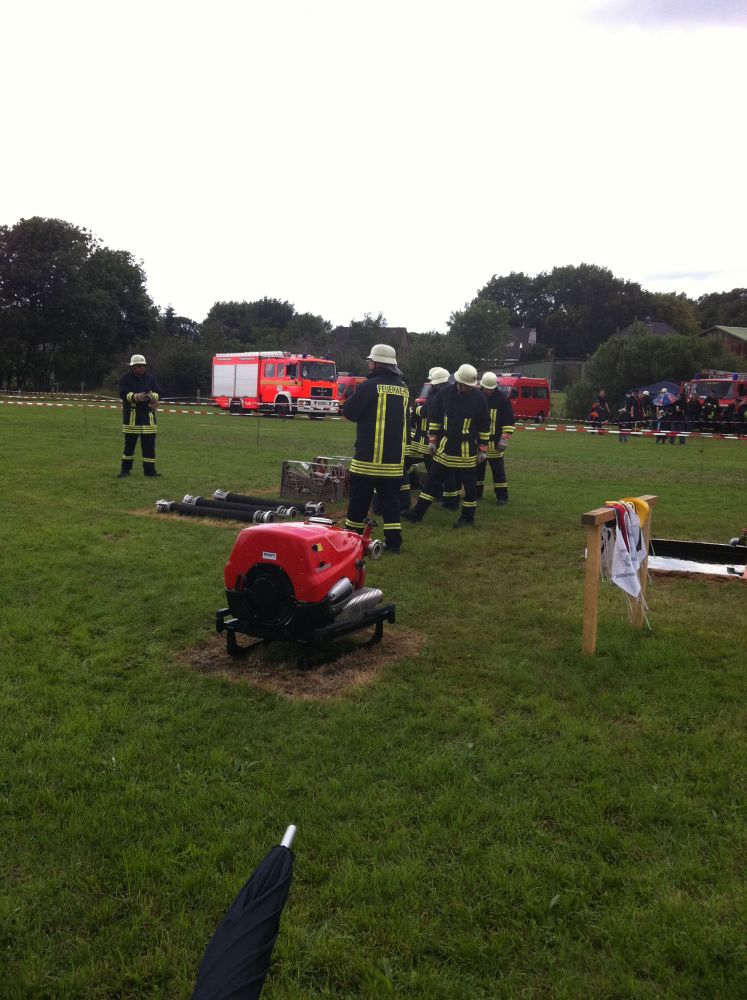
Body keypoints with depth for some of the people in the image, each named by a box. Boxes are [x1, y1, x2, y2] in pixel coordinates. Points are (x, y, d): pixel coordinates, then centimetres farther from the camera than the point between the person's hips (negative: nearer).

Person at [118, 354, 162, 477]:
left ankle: (150, 470, 8)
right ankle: (125, 469, 18)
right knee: (129, 444, 5)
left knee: (149, 444, 1)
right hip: (131, 416, -2)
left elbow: (158, 393, 1)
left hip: (148, 416, 2)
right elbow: (123, 394, -12)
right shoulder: (126, 378, 0)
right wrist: (135, 396, -31)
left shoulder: (150, 377, 8)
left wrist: (153, 396, -22)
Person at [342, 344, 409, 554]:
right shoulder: (402, 388, 10)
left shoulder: (370, 385, -12)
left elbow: (349, 412, -6)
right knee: (391, 501, 10)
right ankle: (393, 541, 8)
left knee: (359, 500, 6)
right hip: (395, 457, 6)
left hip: (369, 455, -5)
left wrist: (355, 398, 12)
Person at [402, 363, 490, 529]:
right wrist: (432, 440, 6)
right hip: (445, 447, 2)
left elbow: (484, 426, 0)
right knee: (433, 480, 7)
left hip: (467, 450, -2)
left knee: (469, 484, 5)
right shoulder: (445, 393, -2)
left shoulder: (479, 398, -7)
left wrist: (483, 449, 0)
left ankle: (468, 518, 18)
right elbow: (434, 417, 7)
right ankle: (418, 512, 14)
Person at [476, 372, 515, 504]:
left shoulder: (503, 399, -5)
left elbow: (510, 421, -4)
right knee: (477, 468, 11)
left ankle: (502, 496, 8)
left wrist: (504, 439, -10)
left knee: (498, 470, 0)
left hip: (495, 442, -3)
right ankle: (476, 493, 23)